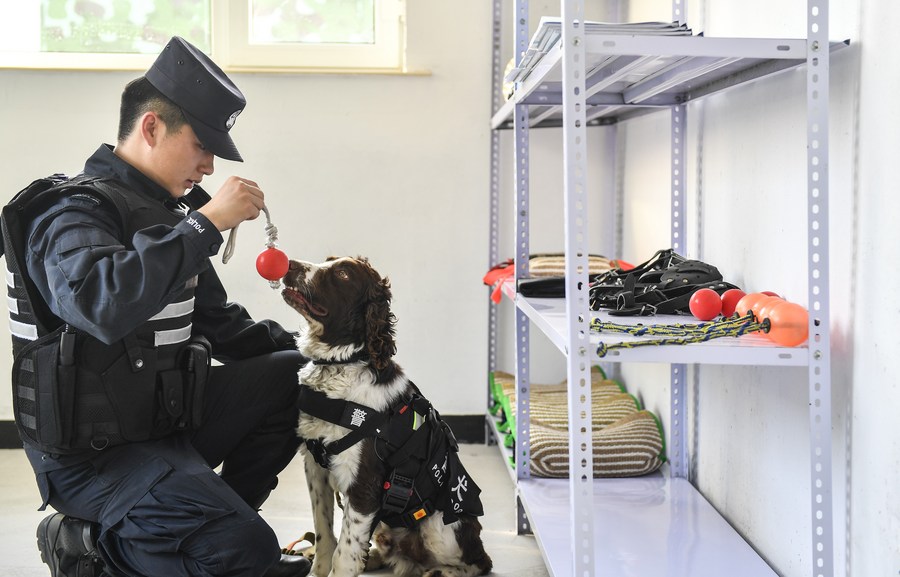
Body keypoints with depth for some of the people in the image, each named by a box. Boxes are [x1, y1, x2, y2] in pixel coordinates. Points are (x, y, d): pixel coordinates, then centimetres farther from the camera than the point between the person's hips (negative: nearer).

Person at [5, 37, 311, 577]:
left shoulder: (164, 209, 13)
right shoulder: (78, 209, -15)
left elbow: (217, 320, 21)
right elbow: (104, 305, -39)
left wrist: (300, 348, 8)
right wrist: (204, 224, -32)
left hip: (168, 416, 9)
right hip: (95, 453, -9)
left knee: (293, 376, 5)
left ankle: (213, 518, 12)